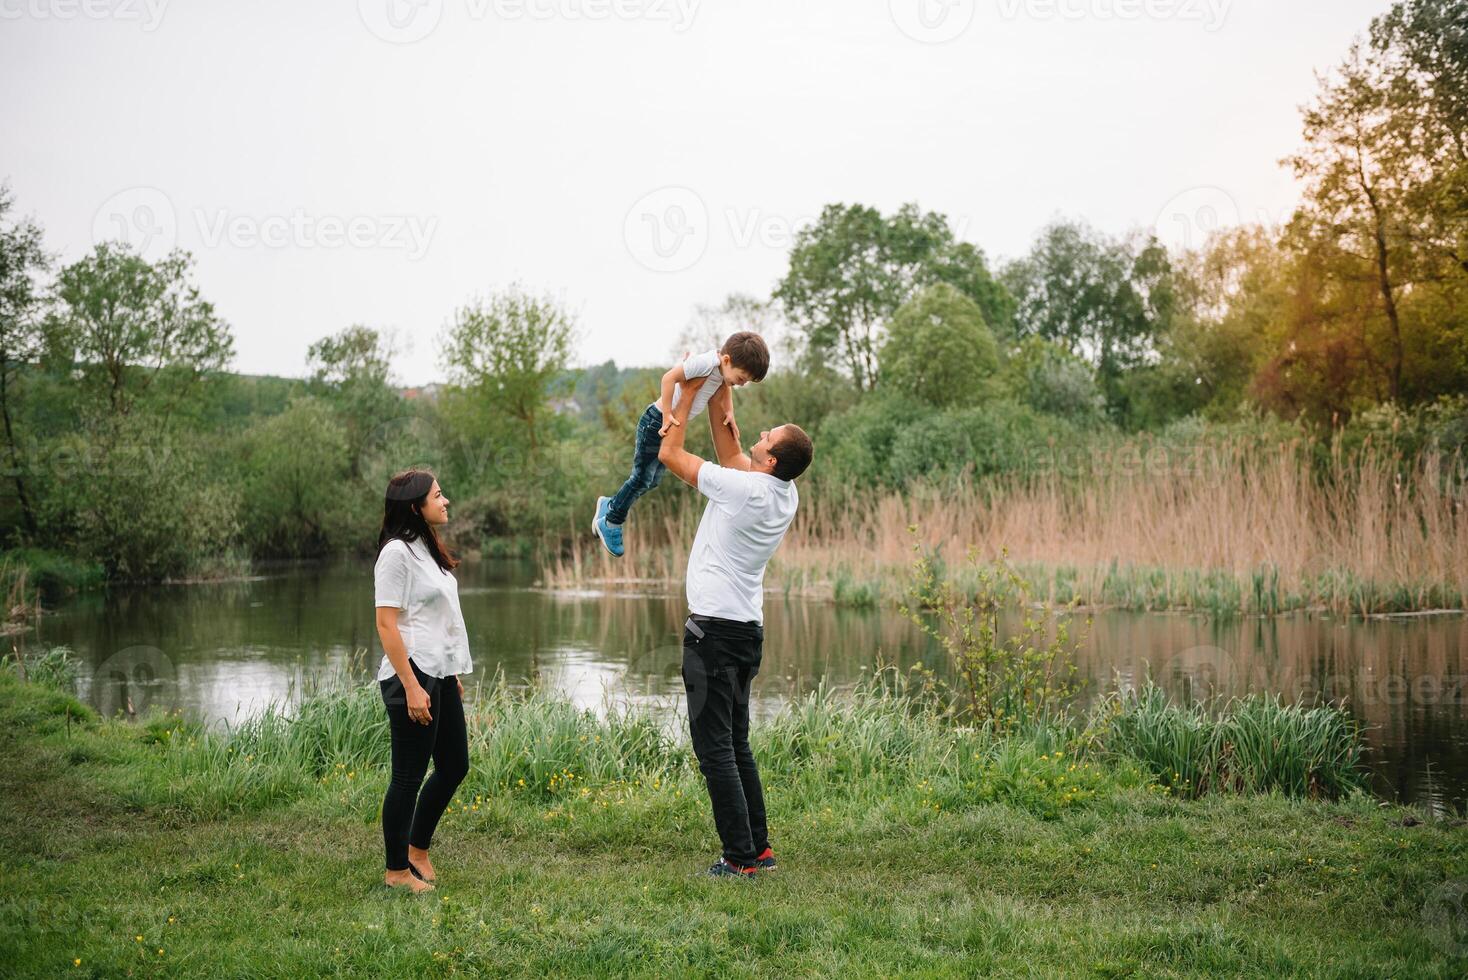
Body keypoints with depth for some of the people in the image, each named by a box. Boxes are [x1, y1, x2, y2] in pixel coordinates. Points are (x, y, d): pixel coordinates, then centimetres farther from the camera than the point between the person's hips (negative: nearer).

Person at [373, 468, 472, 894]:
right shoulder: (397, 552, -14)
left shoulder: (427, 549, 15)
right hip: (412, 676, -9)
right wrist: (411, 687, -21)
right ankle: (397, 871, 11)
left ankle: (418, 849, 29)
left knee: (454, 767, 14)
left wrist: (454, 675, 19)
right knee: (408, 776, -1)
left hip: (441, 674, 9)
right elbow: (386, 624, -18)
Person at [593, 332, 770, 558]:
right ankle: (610, 523, 16)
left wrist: (729, 412, 3)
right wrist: (667, 416, -28)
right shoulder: (706, 362, -30)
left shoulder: (724, 367, -3)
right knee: (642, 478, 0)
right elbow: (669, 377, -32)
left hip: (673, 424, 9)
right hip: (656, 421, -9)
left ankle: (609, 506, 34)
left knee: (652, 480, 16)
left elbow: (724, 385, 18)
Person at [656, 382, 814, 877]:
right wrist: (718, 395, 18)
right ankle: (759, 846, 18)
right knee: (736, 744, 16)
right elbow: (729, 450, 21)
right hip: (749, 631, 9)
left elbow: (669, 452, -8)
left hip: (714, 628, -9)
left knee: (714, 747, -5)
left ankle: (740, 856, -5)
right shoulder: (786, 495, 5)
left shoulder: (744, 488, -18)